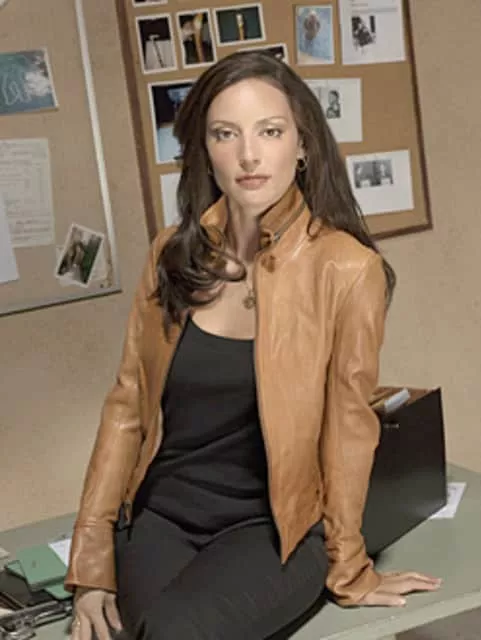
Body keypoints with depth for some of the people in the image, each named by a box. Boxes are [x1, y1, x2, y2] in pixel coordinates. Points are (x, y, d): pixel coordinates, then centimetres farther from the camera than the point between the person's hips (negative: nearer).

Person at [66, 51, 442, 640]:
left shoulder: (345, 267, -12)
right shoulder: (173, 254, 1)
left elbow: (348, 425, -4)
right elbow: (126, 405, 5)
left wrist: (350, 574, 6)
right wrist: (91, 568, 4)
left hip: (274, 525, -2)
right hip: (160, 514, 3)